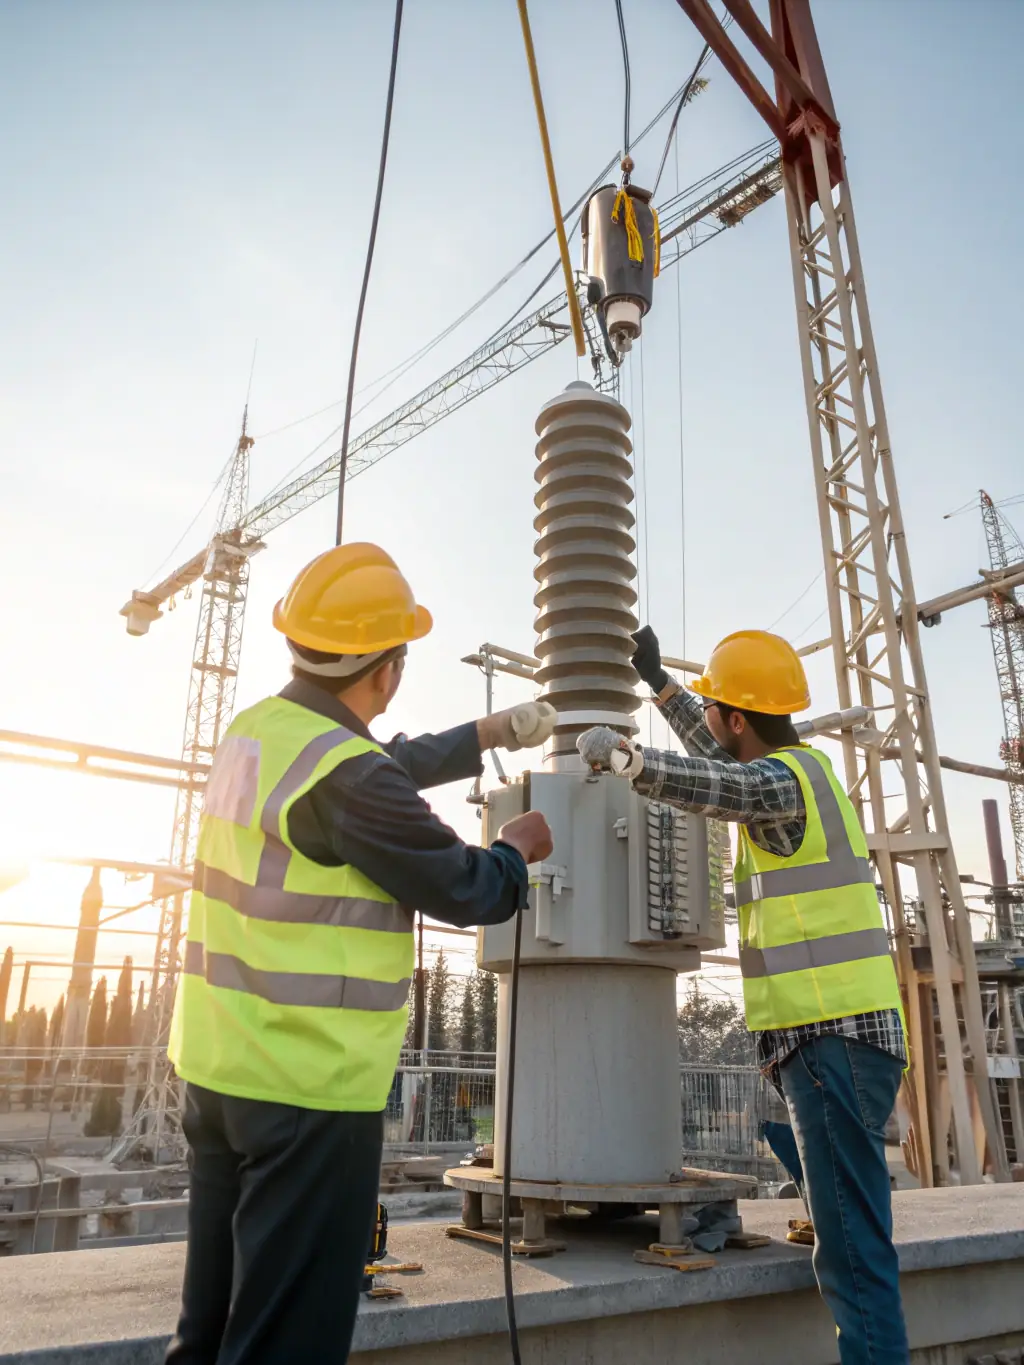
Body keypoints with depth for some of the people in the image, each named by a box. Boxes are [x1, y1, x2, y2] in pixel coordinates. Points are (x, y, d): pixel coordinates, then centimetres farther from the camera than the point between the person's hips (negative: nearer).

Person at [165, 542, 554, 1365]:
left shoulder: (257, 732, 4)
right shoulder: (346, 778, -23)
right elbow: (469, 892, -13)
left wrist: (497, 732, 24)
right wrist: (520, 846, 8)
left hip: (220, 1065, 9)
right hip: (310, 1085, -9)